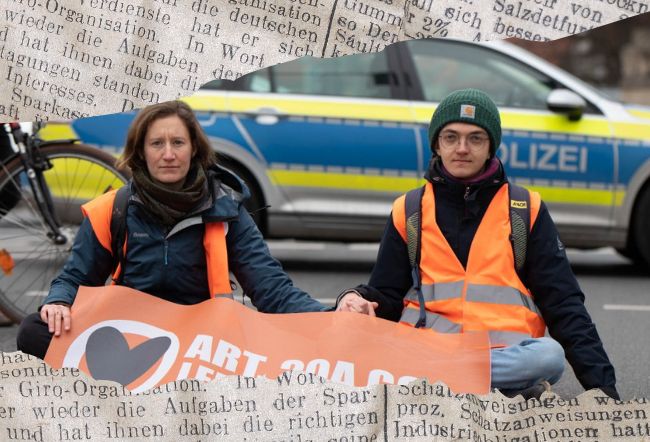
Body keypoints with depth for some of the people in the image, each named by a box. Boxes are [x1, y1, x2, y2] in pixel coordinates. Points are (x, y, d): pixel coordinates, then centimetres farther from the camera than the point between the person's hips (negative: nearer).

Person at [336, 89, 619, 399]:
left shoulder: (526, 209, 12)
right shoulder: (408, 211, 14)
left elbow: (564, 303, 9)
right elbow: (386, 296, 17)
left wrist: (603, 385, -1)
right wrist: (358, 301, -8)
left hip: (507, 350, 0)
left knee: (549, 355, -35)